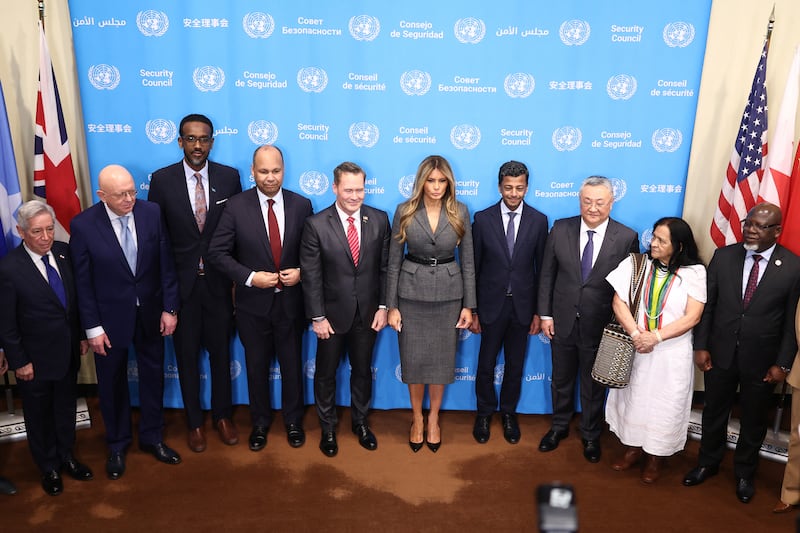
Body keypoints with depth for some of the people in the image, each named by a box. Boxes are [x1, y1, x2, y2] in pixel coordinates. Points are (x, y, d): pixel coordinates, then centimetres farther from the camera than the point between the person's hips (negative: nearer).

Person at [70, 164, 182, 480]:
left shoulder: (152, 212, -10)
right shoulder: (83, 225, -15)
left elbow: (166, 264, -4)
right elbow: (83, 282, -10)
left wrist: (170, 308, -5)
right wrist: (92, 328, -10)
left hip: (150, 313, 2)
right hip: (110, 318, -2)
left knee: (152, 377, 16)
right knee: (112, 383, 16)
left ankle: (151, 437, 38)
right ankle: (117, 444, 38)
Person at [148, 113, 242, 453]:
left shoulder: (229, 177, -4)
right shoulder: (162, 179, -5)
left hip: (219, 282, 1)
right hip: (180, 283, 0)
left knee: (220, 351, 14)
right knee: (187, 355, 12)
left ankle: (222, 415, 34)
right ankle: (194, 421, 31)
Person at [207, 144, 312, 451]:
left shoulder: (301, 205, -4)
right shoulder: (236, 206, -9)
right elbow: (217, 253, -9)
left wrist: (300, 272, -14)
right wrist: (251, 277, -19)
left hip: (290, 302, 1)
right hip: (253, 303, 0)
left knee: (292, 364, 14)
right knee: (257, 366, 15)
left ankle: (293, 421, 37)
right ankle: (260, 423, 37)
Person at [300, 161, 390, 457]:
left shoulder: (380, 220, -5)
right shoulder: (316, 224, -13)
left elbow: (385, 267, 0)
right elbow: (311, 275, -11)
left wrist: (383, 307, -3)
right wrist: (317, 317, -10)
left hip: (368, 313, 2)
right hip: (332, 314, -2)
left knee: (363, 370, 18)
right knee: (326, 374, 14)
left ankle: (360, 422, 40)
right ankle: (327, 428, 36)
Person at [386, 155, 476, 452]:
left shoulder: (459, 212, -3)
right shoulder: (405, 212, -5)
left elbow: (467, 262, 1)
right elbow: (394, 262, -2)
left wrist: (468, 305, -2)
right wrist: (391, 306, -4)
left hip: (448, 294, 1)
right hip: (412, 294, 0)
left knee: (441, 359, 11)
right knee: (413, 360, 8)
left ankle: (433, 419, 32)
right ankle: (417, 419, 30)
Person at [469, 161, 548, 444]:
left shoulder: (539, 221, -3)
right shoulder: (483, 219, -5)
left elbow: (542, 269, 0)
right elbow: (474, 268, -2)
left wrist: (539, 311, 0)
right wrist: (471, 310, -3)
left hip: (522, 306, 1)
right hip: (491, 304, -1)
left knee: (515, 365, 15)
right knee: (486, 365, 11)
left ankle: (508, 413, 35)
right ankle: (485, 413, 32)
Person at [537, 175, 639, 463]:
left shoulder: (627, 238, -11)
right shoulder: (560, 229, -6)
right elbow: (547, 274, -1)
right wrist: (545, 314, -2)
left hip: (600, 326, -2)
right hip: (562, 321, 2)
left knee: (594, 385, 16)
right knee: (561, 379, 20)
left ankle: (591, 435, 39)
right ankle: (559, 426, 43)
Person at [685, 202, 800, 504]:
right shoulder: (723, 256, -5)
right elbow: (707, 305, -2)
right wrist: (701, 346, -4)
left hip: (761, 360, -1)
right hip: (720, 353, 2)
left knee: (753, 421, 17)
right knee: (714, 412, 18)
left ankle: (744, 473, 39)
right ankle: (708, 463, 40)